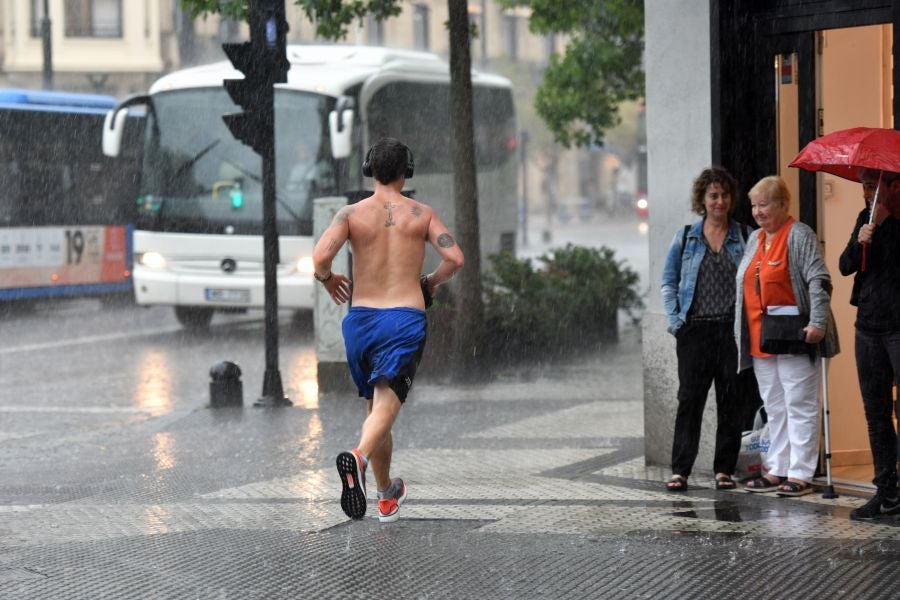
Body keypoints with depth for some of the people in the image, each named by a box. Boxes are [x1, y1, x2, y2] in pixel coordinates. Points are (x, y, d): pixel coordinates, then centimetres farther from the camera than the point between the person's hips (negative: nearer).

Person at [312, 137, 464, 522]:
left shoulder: (352, 213, 1)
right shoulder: (422, 214, 4)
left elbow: (320, 256, -14)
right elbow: (455, 259, -6)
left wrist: (328, 279, 9)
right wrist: (430, 283, 14)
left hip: (361, 318, 2)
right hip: (406, 319, -2)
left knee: (376, 405, 19)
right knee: (386, 406, -13)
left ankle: (387, 497, 29)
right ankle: (359, 457, -46)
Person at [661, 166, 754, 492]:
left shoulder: (745, 237, 8)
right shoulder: (685, 237, 9)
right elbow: (669, 281, 11)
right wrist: (676, 319, -1)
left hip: (732, 329, 0)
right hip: (695, 329, 0)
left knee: (731, 400, 2)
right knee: (690, 398, -4)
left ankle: (724, 469, 9)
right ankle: (680, 470, -2)